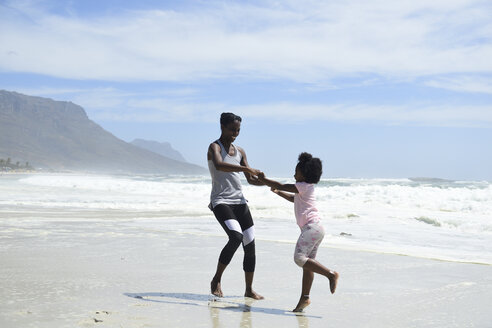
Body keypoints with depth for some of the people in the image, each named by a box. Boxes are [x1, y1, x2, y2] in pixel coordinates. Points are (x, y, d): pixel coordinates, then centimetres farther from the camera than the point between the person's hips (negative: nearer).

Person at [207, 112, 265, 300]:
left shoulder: (240, 151, 17)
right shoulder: (214, 147, -4)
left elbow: (250, 179, 20)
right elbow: (219, 165, -28)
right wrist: (247, 169, -33)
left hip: (239, 202, 7)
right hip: (220, 201, -7)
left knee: (250, 244, 1)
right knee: (236, 237, -27)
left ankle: (249, 289, 13)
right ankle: (216, 280, -11)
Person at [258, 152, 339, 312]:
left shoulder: (304, 186, -5)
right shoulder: (306, 189, 24)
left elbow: (281, 185, -3)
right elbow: (293, 199, 44)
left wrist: (263, 180, 8)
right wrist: (278, 192, 40)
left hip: (312, 227, -10)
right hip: (314, 229, 10)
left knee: (299, 258, -20)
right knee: (307, 262, 7)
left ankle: (331, 274, -20)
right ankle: (305, 297, 7)